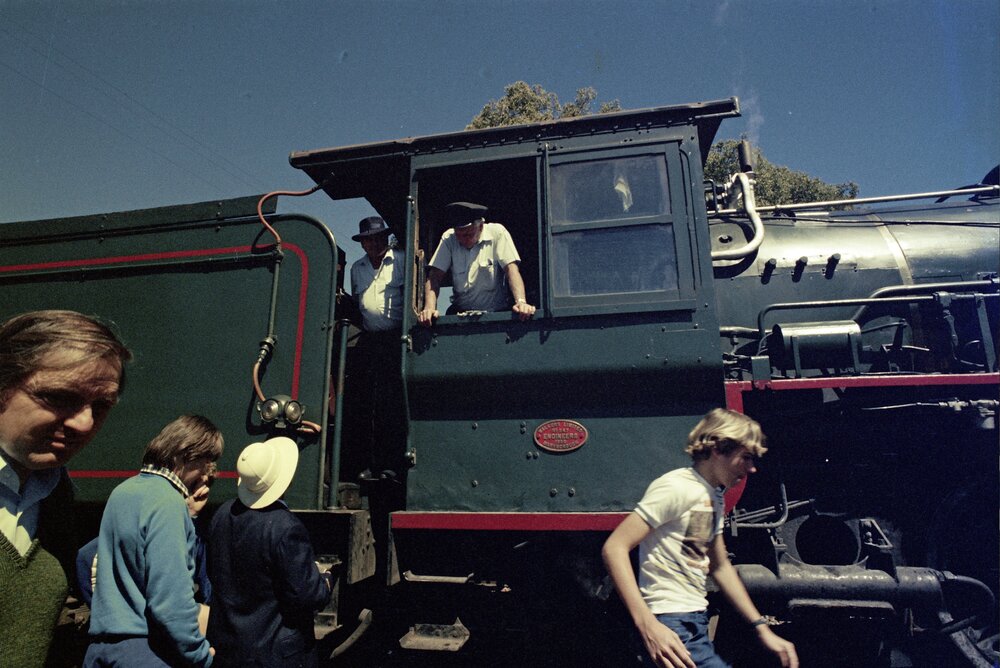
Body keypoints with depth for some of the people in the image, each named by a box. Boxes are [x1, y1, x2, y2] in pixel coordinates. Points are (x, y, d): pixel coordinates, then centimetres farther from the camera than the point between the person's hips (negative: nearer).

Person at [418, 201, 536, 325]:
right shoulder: (449, 238, -3)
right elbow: (435, 276, -8)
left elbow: (511, 269, -13)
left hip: (497, 313, -1)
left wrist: (521, 302, -29)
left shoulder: (497, 232, -7)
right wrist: (429, 308, -25)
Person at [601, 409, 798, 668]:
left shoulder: (713, 498, 13)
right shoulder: (676, 487, -17)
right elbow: (614, 548, -23)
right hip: (670, 627, -9)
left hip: (697, 622, 9)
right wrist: (647, 625, -30)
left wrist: (762, 628, 18)